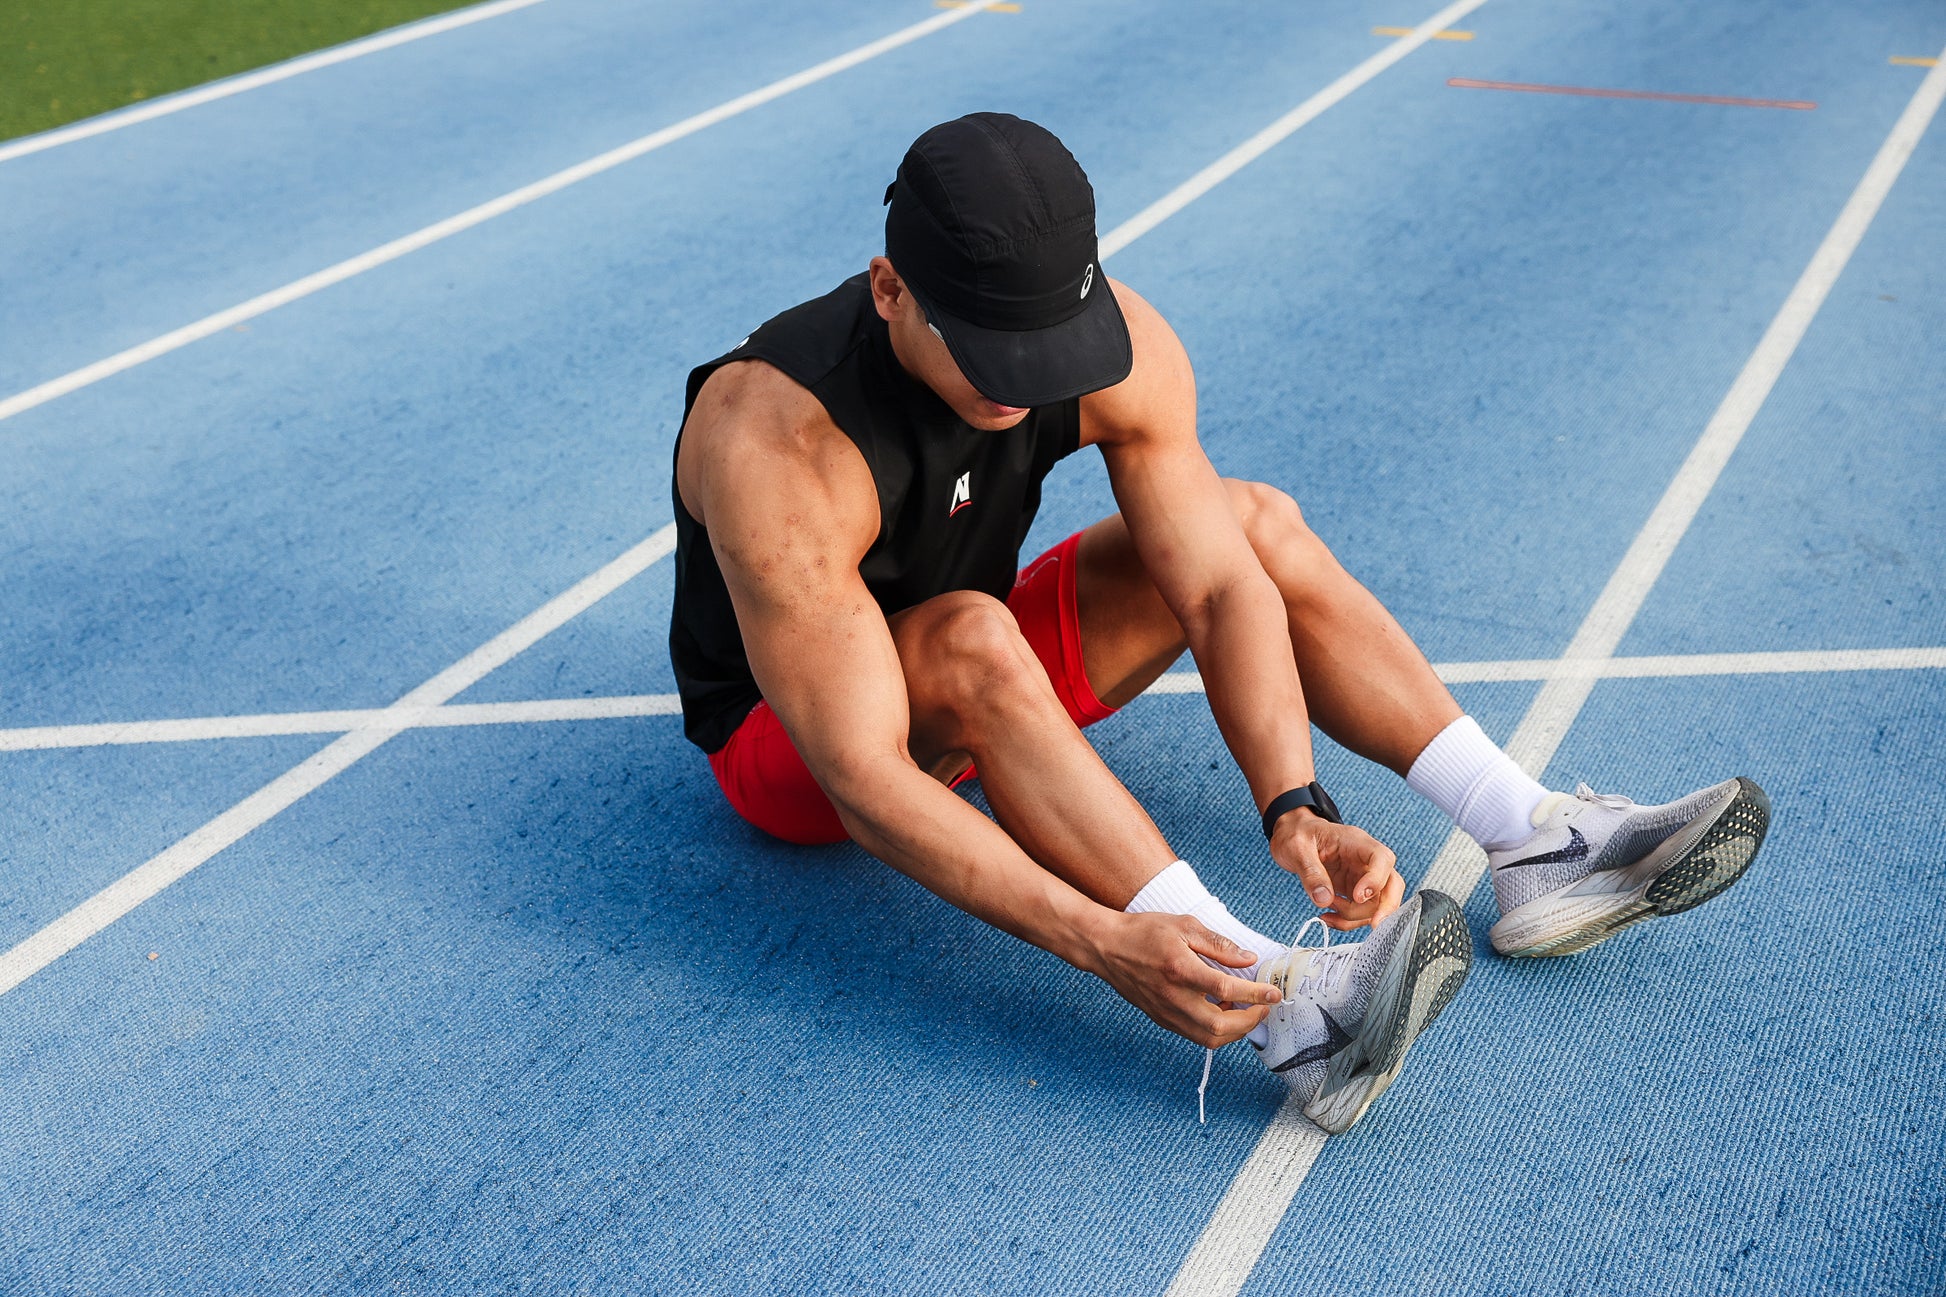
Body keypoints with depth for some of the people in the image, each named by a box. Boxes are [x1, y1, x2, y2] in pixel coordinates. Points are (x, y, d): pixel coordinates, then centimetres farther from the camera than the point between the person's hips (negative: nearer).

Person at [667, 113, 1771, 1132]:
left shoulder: (1122, 346, -20)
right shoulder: (780, 442, -36)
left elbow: (1220, 590, -19)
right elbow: (864, 783, -39)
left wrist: (1294, 806, -35)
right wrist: (1105, 945, -47)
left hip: (973, 700, 6)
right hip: (790, 744, -5)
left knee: (1257, 524, -8)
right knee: (969, 642, -38)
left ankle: (1540, 846, -8)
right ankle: (1289, 1013, -43)